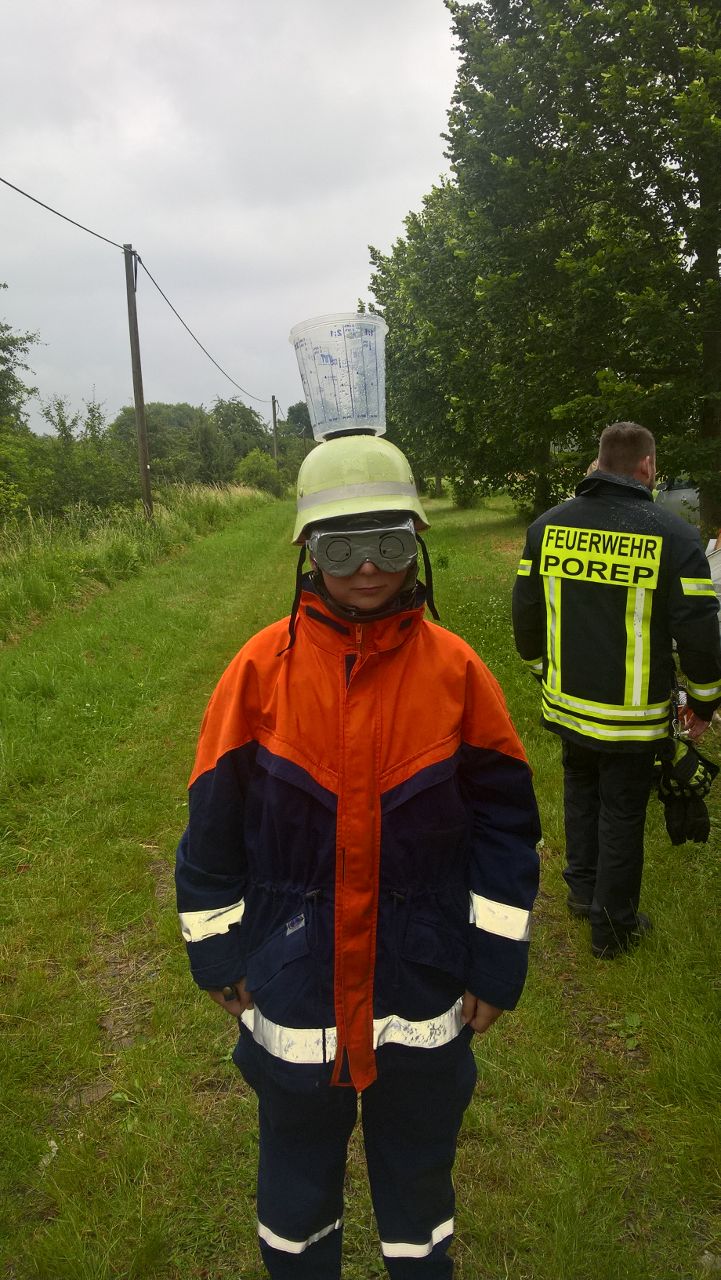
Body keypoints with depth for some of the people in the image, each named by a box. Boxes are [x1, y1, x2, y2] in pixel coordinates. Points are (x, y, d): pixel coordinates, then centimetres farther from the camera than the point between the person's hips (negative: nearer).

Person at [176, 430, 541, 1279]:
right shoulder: (261, 668, -13)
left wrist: (496, 963, -2)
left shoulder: (455, 669, -12)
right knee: (298, 1159, 25)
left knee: (418, 1167, 24)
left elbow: (505, 822, -4)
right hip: (292, 989, 0)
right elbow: (214, 822, -4)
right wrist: (218, 952, 2)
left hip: (424, 990, 0)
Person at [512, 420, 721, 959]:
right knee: (622, 814, 11)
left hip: (566, 706, 4)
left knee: (581, 792, 26)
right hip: (634, 717, -3)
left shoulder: (547, 527, -3)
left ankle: (582, 889, 40)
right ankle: (613, 928, 26)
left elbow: (526, 613, 6)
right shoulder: (674, 536, -15)